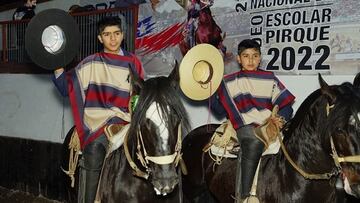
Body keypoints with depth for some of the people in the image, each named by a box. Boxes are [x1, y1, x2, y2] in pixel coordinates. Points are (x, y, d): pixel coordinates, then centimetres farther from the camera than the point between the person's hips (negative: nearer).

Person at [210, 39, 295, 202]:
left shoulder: (270, 79, 15)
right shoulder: (229, 82, 13)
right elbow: (219, 108, 10)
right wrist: (211, 88, -1)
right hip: (246, 126, -1)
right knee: (254, 143, -24)